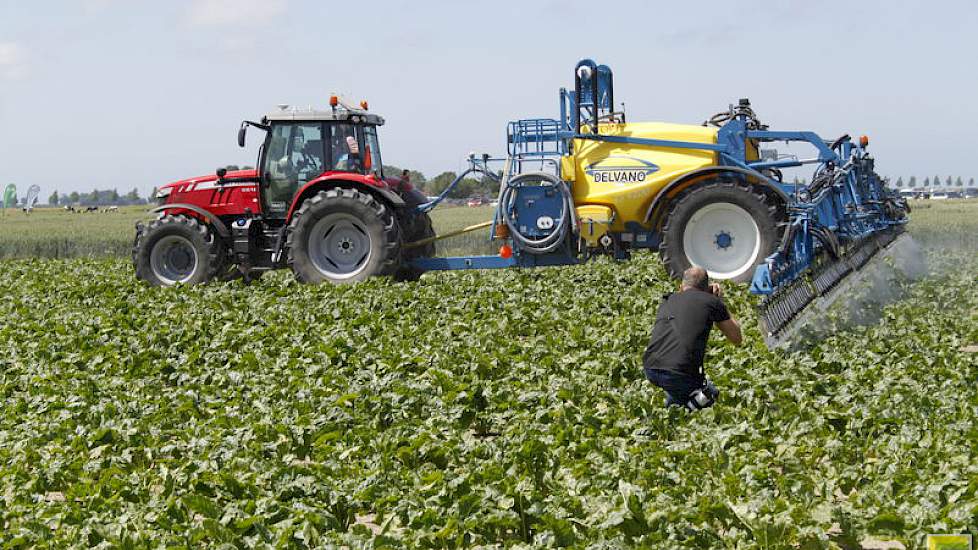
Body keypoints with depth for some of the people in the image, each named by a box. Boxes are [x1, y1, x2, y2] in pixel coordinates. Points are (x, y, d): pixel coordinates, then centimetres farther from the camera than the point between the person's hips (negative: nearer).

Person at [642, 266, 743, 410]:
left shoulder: (667, 301, 22)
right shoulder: (712, 301, 8)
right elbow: (737, 339, 21)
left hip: (650, 369, 5)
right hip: (678, 374, -5)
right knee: (711, 394, 26)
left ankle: (673, 400, 18)